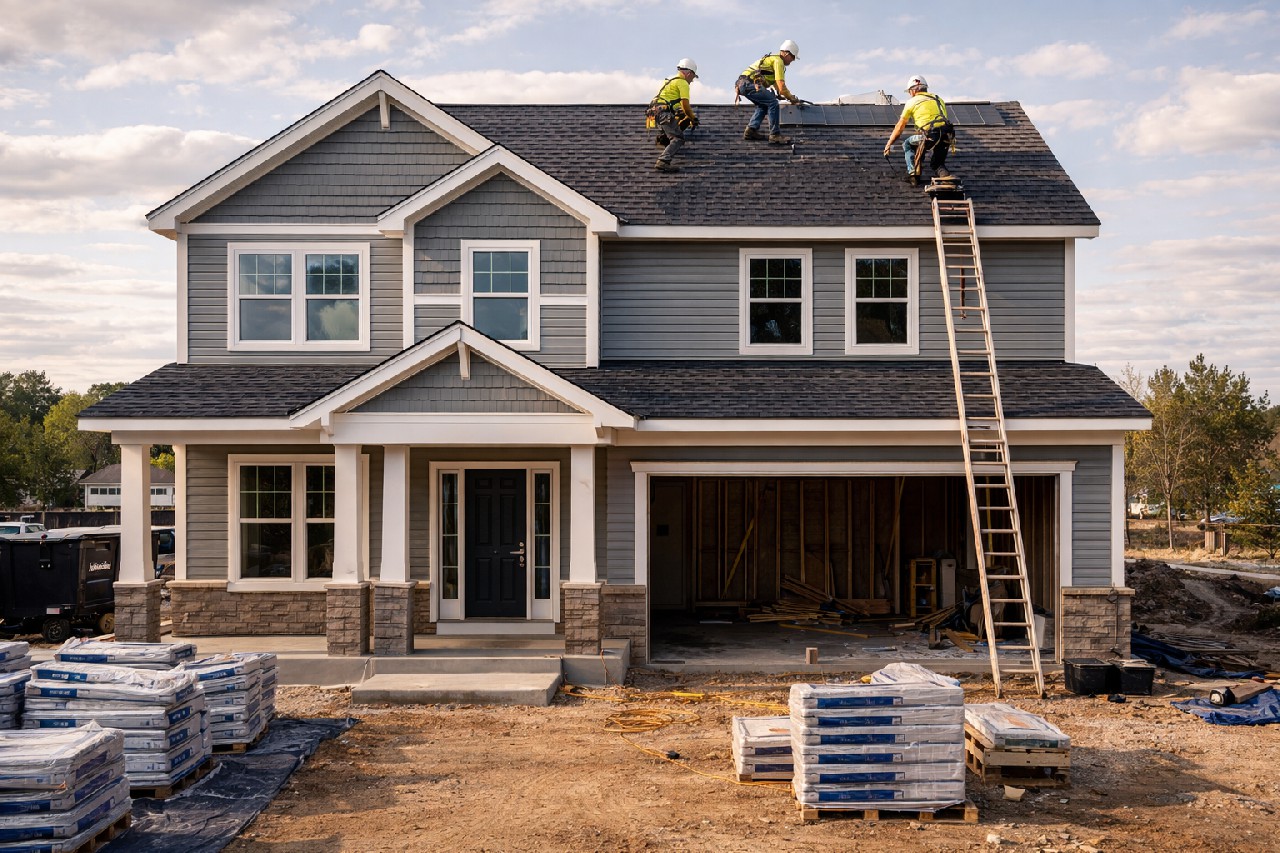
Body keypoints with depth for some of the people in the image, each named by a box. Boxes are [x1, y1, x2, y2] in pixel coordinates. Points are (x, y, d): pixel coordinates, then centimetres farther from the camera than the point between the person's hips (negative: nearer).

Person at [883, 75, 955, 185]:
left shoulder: (911, 102, 12)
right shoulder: (938, 99, 25)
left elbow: (900, 127, 16)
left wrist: (889, 144, 26)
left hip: (930, 135, -4)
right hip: (947, 136, 4)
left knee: (907, 145, 24)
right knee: (937, 163, 26)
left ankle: (913, 173, 10)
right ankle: (944, 174, -6)